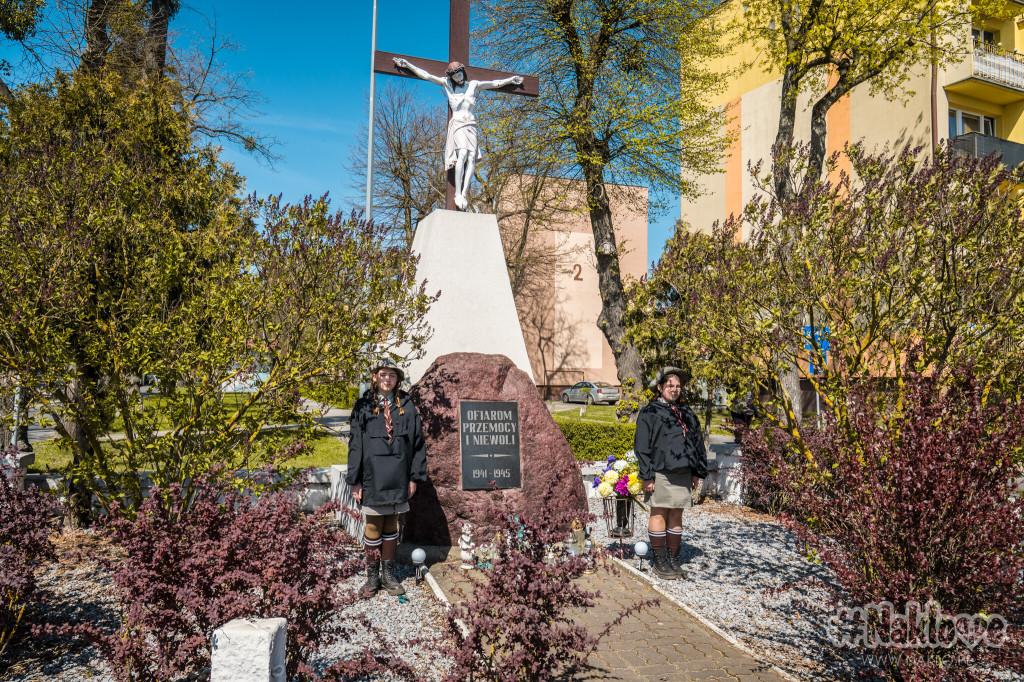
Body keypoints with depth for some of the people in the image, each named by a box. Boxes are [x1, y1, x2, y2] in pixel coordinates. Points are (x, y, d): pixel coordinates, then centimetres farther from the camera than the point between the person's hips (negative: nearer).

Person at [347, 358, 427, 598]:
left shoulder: (406, 406, 6)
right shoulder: (363, 406, 2)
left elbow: (417, 442, 7)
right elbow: (355, 444, 1)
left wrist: (415, 477, 3)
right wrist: (354, 480, -4)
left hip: (397, 477, 2)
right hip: (372, 477, -2)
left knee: (391, 526, 11)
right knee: (373, 527, 4)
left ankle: (388, 574, 23)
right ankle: (372, 576, 18)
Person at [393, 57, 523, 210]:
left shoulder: (473, 85, 18)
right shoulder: (447, 84, 14)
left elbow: (495, 84, 27)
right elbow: (426, 75, 14)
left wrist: (511, 80, 31)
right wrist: (407, 65, 13)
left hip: (470, 125, 3)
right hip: (456, 124, -3)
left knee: (472, 157, -17)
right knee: (462, 154, -25)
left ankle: (464, 194, -22)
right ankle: (458, 194, -28)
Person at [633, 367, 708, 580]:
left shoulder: (686, 414, 18)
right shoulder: (649, 413, 0)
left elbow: (698, 443, 20)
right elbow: (642, 446, -5)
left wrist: (698, 472, 14)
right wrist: (647, 475, -11)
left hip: (683, 472, 6)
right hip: (660, 472, -5)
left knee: (676, 516, 10)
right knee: (659, 515, 0)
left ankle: (673, 560, 18)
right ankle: (659, 562, 8)